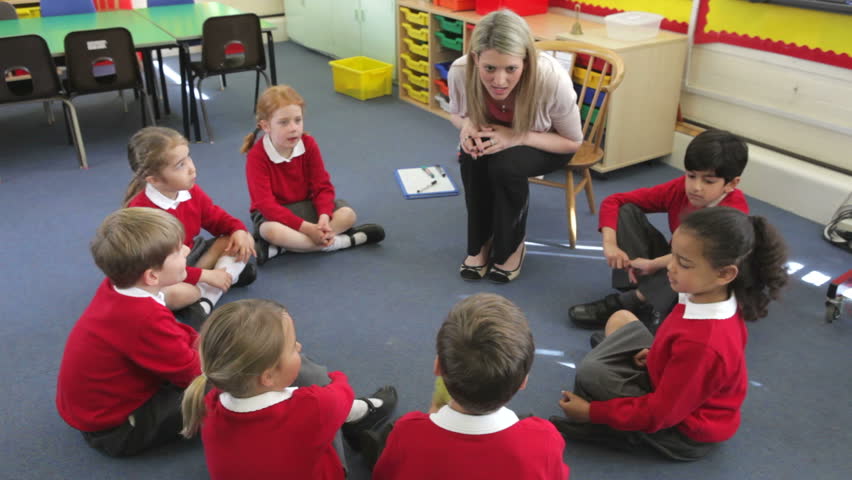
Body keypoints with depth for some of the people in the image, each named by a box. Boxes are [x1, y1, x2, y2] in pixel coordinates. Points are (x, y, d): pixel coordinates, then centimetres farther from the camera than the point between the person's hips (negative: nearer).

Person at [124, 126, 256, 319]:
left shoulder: (191, 192, -7)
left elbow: (215, 217, 10)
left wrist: (238, 230, -14)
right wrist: (204, 275, -31)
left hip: (189, 255, 8)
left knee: (241, 242, -3)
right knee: (175, 294, -41)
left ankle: (205, 300, -18)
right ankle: (231, 275, -13)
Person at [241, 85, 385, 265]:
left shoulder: (309, 144, -9)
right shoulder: (256, 157, -21)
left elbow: (323, 186, -7)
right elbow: (266, 204, -27)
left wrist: (324, 217, -29)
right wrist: (307, 228, -33)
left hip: (306, 206, 5)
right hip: (273, 213, -5)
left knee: (348, 214, -18)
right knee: (271, 231, -40)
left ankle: (278, 249, -27)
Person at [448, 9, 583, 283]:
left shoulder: (552, 79, -36)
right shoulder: (460, 71, -28)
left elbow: (573, 141, -20)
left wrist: (517, 137, -36)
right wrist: (467, 124, -29)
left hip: (547, 145, -2)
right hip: (494, 137, 3)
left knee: (504, 167, -32)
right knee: (471, 157, -30)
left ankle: (512, 245, -5)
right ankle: (479, 242, -7)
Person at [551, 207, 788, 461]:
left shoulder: (701, 344, -39)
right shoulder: (719, 298, -15)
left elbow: (661, 413, -28)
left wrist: (592, 411, -19)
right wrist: (657, 353, 1)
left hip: (683, 433, -8)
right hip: (677, 390, 9)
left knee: (590, 373, -20)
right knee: (621, 319, 11)